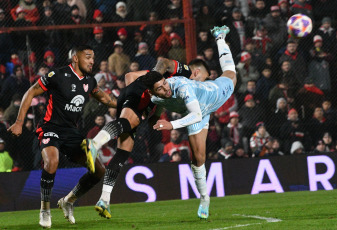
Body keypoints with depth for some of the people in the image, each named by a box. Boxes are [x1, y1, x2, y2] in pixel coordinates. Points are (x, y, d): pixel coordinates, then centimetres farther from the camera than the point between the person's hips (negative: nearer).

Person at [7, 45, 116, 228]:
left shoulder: (89, 82, 7)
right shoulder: (58, 75, -12)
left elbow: (103, 98, 29)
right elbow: (30, 93, -6)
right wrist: (19, 123, -10)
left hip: (71, 132, 7)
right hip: (51, 128, -7)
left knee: (98, 171, -2)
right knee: (52, 161, -36)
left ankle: (68, 201, 20)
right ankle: (45, 209, -19)